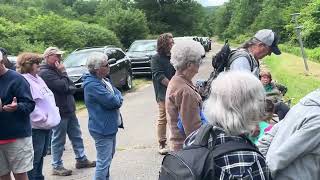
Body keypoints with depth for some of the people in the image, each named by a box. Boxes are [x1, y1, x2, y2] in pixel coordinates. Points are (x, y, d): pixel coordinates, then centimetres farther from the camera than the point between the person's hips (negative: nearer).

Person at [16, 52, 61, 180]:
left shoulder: (37, 79, 15)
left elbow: (48, 99, 22)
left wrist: (54, 113, 10)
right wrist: (43, 120, -20)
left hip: (45, 127, 10)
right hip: (35, 128, -10)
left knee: (40, 157, 20)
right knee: (34, 160, -1)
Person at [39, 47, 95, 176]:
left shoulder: (56, 70, 16)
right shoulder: (45, 72, -15)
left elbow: (72, 87, 15)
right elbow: (63, 86, -23)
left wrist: (68, 89, -4)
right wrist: (63, 72, -11)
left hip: (69, 110, 9)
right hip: (59, 112, -9)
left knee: (76, 136, 15)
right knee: (58, 140, 2)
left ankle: (81, 159, 27)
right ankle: (57, 167, 13)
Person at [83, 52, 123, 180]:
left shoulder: (104, 80, 7)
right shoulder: (92, 85, -23)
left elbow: (117, 93, 12)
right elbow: (113, 101, -24)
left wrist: (116, 98, -10)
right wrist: (118, 98, -3)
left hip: (110, 126, 10)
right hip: (102, 129, -10)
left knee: (109, 156, 24)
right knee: (103, 162, -5)